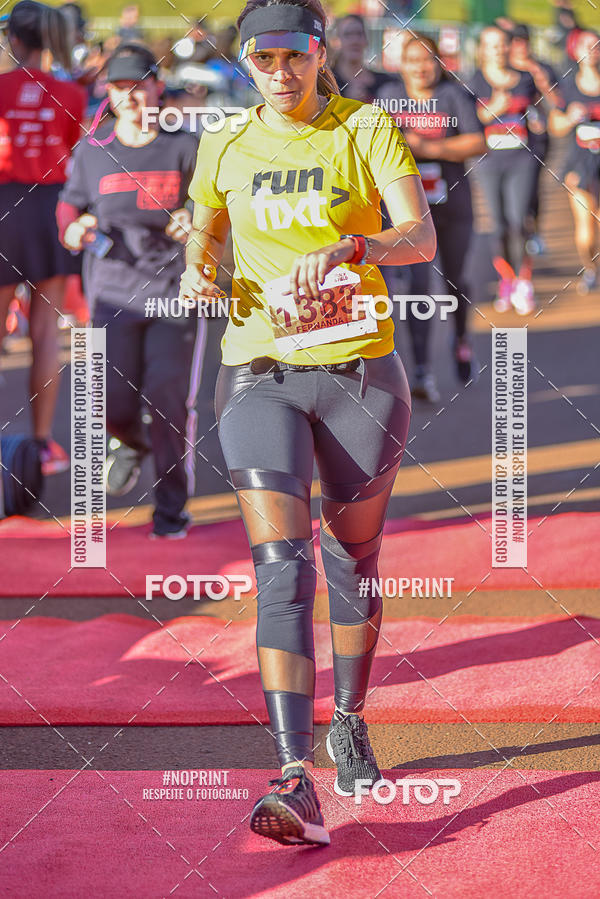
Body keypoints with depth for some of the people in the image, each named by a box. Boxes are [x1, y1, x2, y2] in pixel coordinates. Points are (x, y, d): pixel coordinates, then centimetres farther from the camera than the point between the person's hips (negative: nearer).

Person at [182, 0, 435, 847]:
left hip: (359, 369, -1)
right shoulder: (225, 147, 6)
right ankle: (297, 783, -22)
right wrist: (198, 272, 1)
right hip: (257, 372, 1)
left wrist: (349, 249, -35)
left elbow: (421, 236, -16)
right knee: (280, 568, -14)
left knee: (353, 561, 12)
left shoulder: (368, 130, -3)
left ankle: (349, 724, 38)